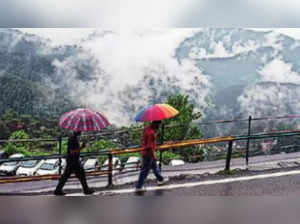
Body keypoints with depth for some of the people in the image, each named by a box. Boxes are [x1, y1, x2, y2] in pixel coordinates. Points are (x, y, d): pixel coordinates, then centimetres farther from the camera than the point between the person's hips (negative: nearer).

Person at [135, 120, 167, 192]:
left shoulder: (147, 128, 3)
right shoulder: (151, 133, -27)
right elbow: (150, 146, -27)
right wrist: (154, 156, -20)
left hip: (145, 152, 10)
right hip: (148, 154, -10)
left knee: (154, 167, 25)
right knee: (145, 170, 3)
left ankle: (160, 180, 43)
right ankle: (138, 187, 12)